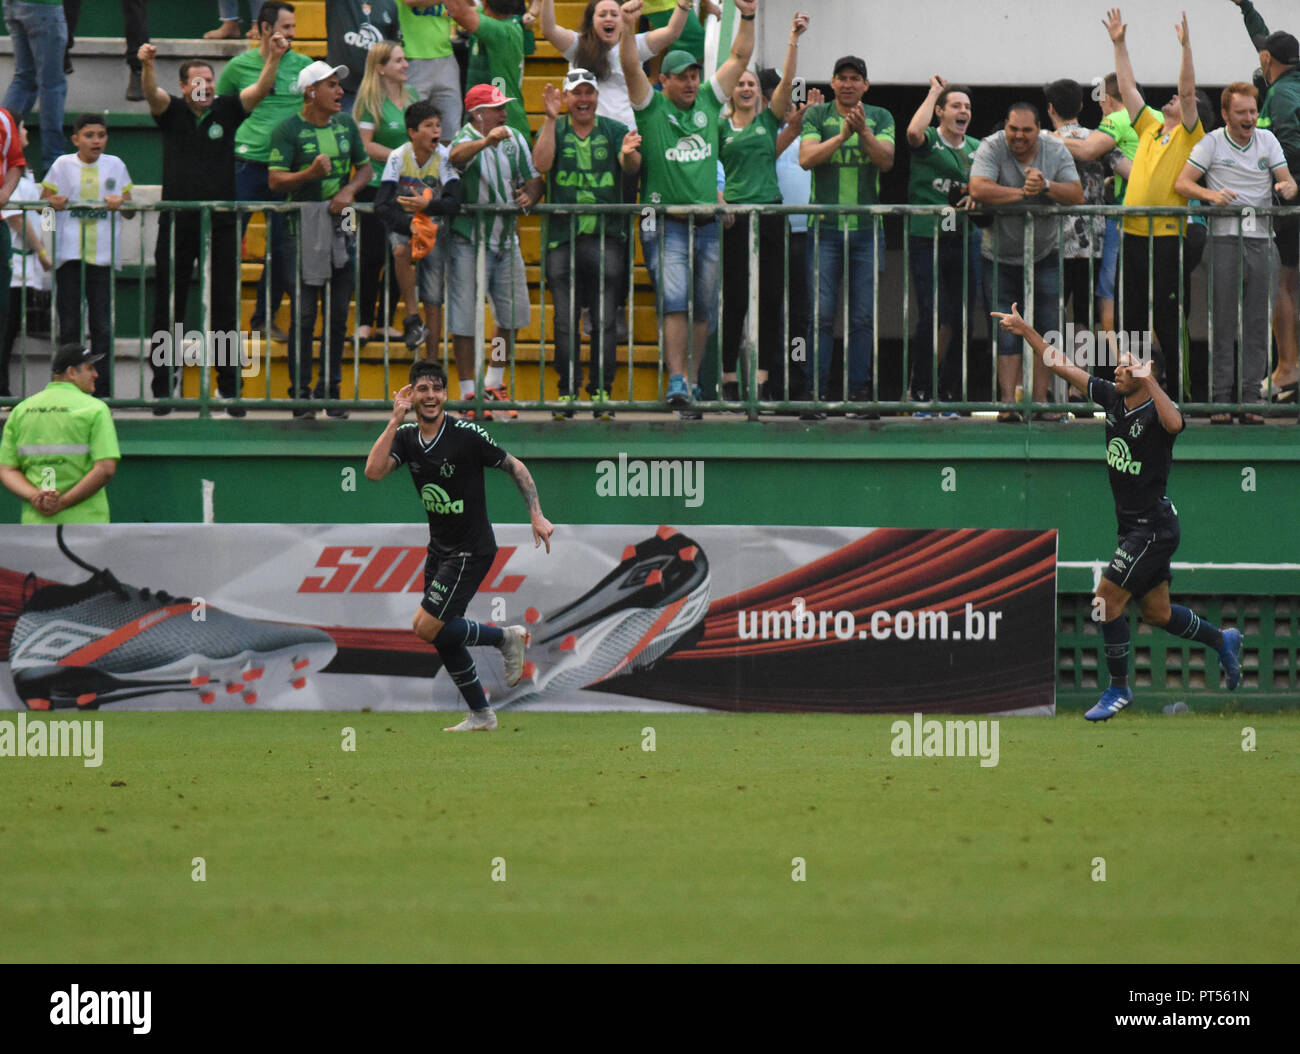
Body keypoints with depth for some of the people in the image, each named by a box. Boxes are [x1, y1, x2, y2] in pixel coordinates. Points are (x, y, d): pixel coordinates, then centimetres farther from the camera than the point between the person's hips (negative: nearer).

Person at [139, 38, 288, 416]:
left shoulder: (226, 111, 5)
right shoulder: (172, 112, 2)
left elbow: (261, 89, -6)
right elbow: (151, 93, -17)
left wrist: (274, 59, -25)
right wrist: (147, 65, -38)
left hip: (220, 225, 1)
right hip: (177, 224, -1)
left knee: (225, 307, 3)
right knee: (168, 309, 3)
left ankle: (229, 387, 8)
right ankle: (163, 388, 9)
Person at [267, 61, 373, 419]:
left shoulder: (345, 124, 11)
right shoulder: (288, 130, -5)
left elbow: (364, 167, 19)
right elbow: (276, 179, -11)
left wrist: (349, 190, -2)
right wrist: (311, 173, -26)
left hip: (340, 221, 5)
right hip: (305, 223, -5)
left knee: (339, 312, 7)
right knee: (304, 313, -4)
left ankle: (330, 388, 15)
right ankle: (300, 391, 2)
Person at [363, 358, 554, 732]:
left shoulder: (466, 435, -18)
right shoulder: (406, 435, -1)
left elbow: (516, 467, -6)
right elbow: (374, 471, -17)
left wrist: (536, 515, -12)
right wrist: (395, 420, -20)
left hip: (471, 550, -7)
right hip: (439, 547, 7)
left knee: (427, 627, -13)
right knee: (443, 637, 10)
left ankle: (507, 637, 5)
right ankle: (481, 715, 23)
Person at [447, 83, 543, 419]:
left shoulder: (514, 139, 8)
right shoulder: (465, 138, -11)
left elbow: (533, 176, 13)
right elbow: (457, 156, -35)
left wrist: (530, 194, -11)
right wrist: (487, 141, -53)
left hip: (506, 238, 6)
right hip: (468, 242, -6)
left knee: (513, 315, 11)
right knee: (465, 319, -3)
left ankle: (494, 383, 29)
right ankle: (468, 393, 4)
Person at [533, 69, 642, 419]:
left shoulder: (615, 131, 8)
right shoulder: (554, 130, 9)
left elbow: (632, 166, -7)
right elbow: (541, 164, -8)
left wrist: (628, 153, -30)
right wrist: (550, 119, -13)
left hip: (607, 237, 0)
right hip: (563, 238, 0)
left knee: (605, 320, -2)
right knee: (565, 320, 0)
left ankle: (601, 391, 4)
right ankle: (567, 392, 6)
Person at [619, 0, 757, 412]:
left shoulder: (708, 101, 11)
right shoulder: (652, 106, 1)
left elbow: (739, 57, 13)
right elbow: (630, 67, -11)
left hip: (707, 221, 4)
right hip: (665, 222, -4)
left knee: (704, 308, 7)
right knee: (674, 302, -14)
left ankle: (693, 379, 17)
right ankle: (676, 382, -17)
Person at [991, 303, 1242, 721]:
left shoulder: (1156, 409, -20)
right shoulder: (1112, 398, 2)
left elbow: (1174, 423, -45)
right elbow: (1064, 367, 7)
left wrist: (1148, 380, -53)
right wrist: (1025, 332, 2)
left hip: (1154, 526, -8)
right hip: (1133, 525, 9)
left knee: (1107, 600, -8)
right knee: (1156, 613, 18)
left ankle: (1119, 688, 6)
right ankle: (1223, 640, 39)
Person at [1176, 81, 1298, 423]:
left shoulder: (1267, 140, 11)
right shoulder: (1212, 143, 2)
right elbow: (1182, 183, -4)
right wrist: (1210, 194, -23)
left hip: (1260, 239, 3)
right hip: (1224, 238, -3)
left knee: (1257, 323, 2)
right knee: (1223, 321, -4)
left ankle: (1251, 398, 4)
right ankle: (1221, 398, -2)